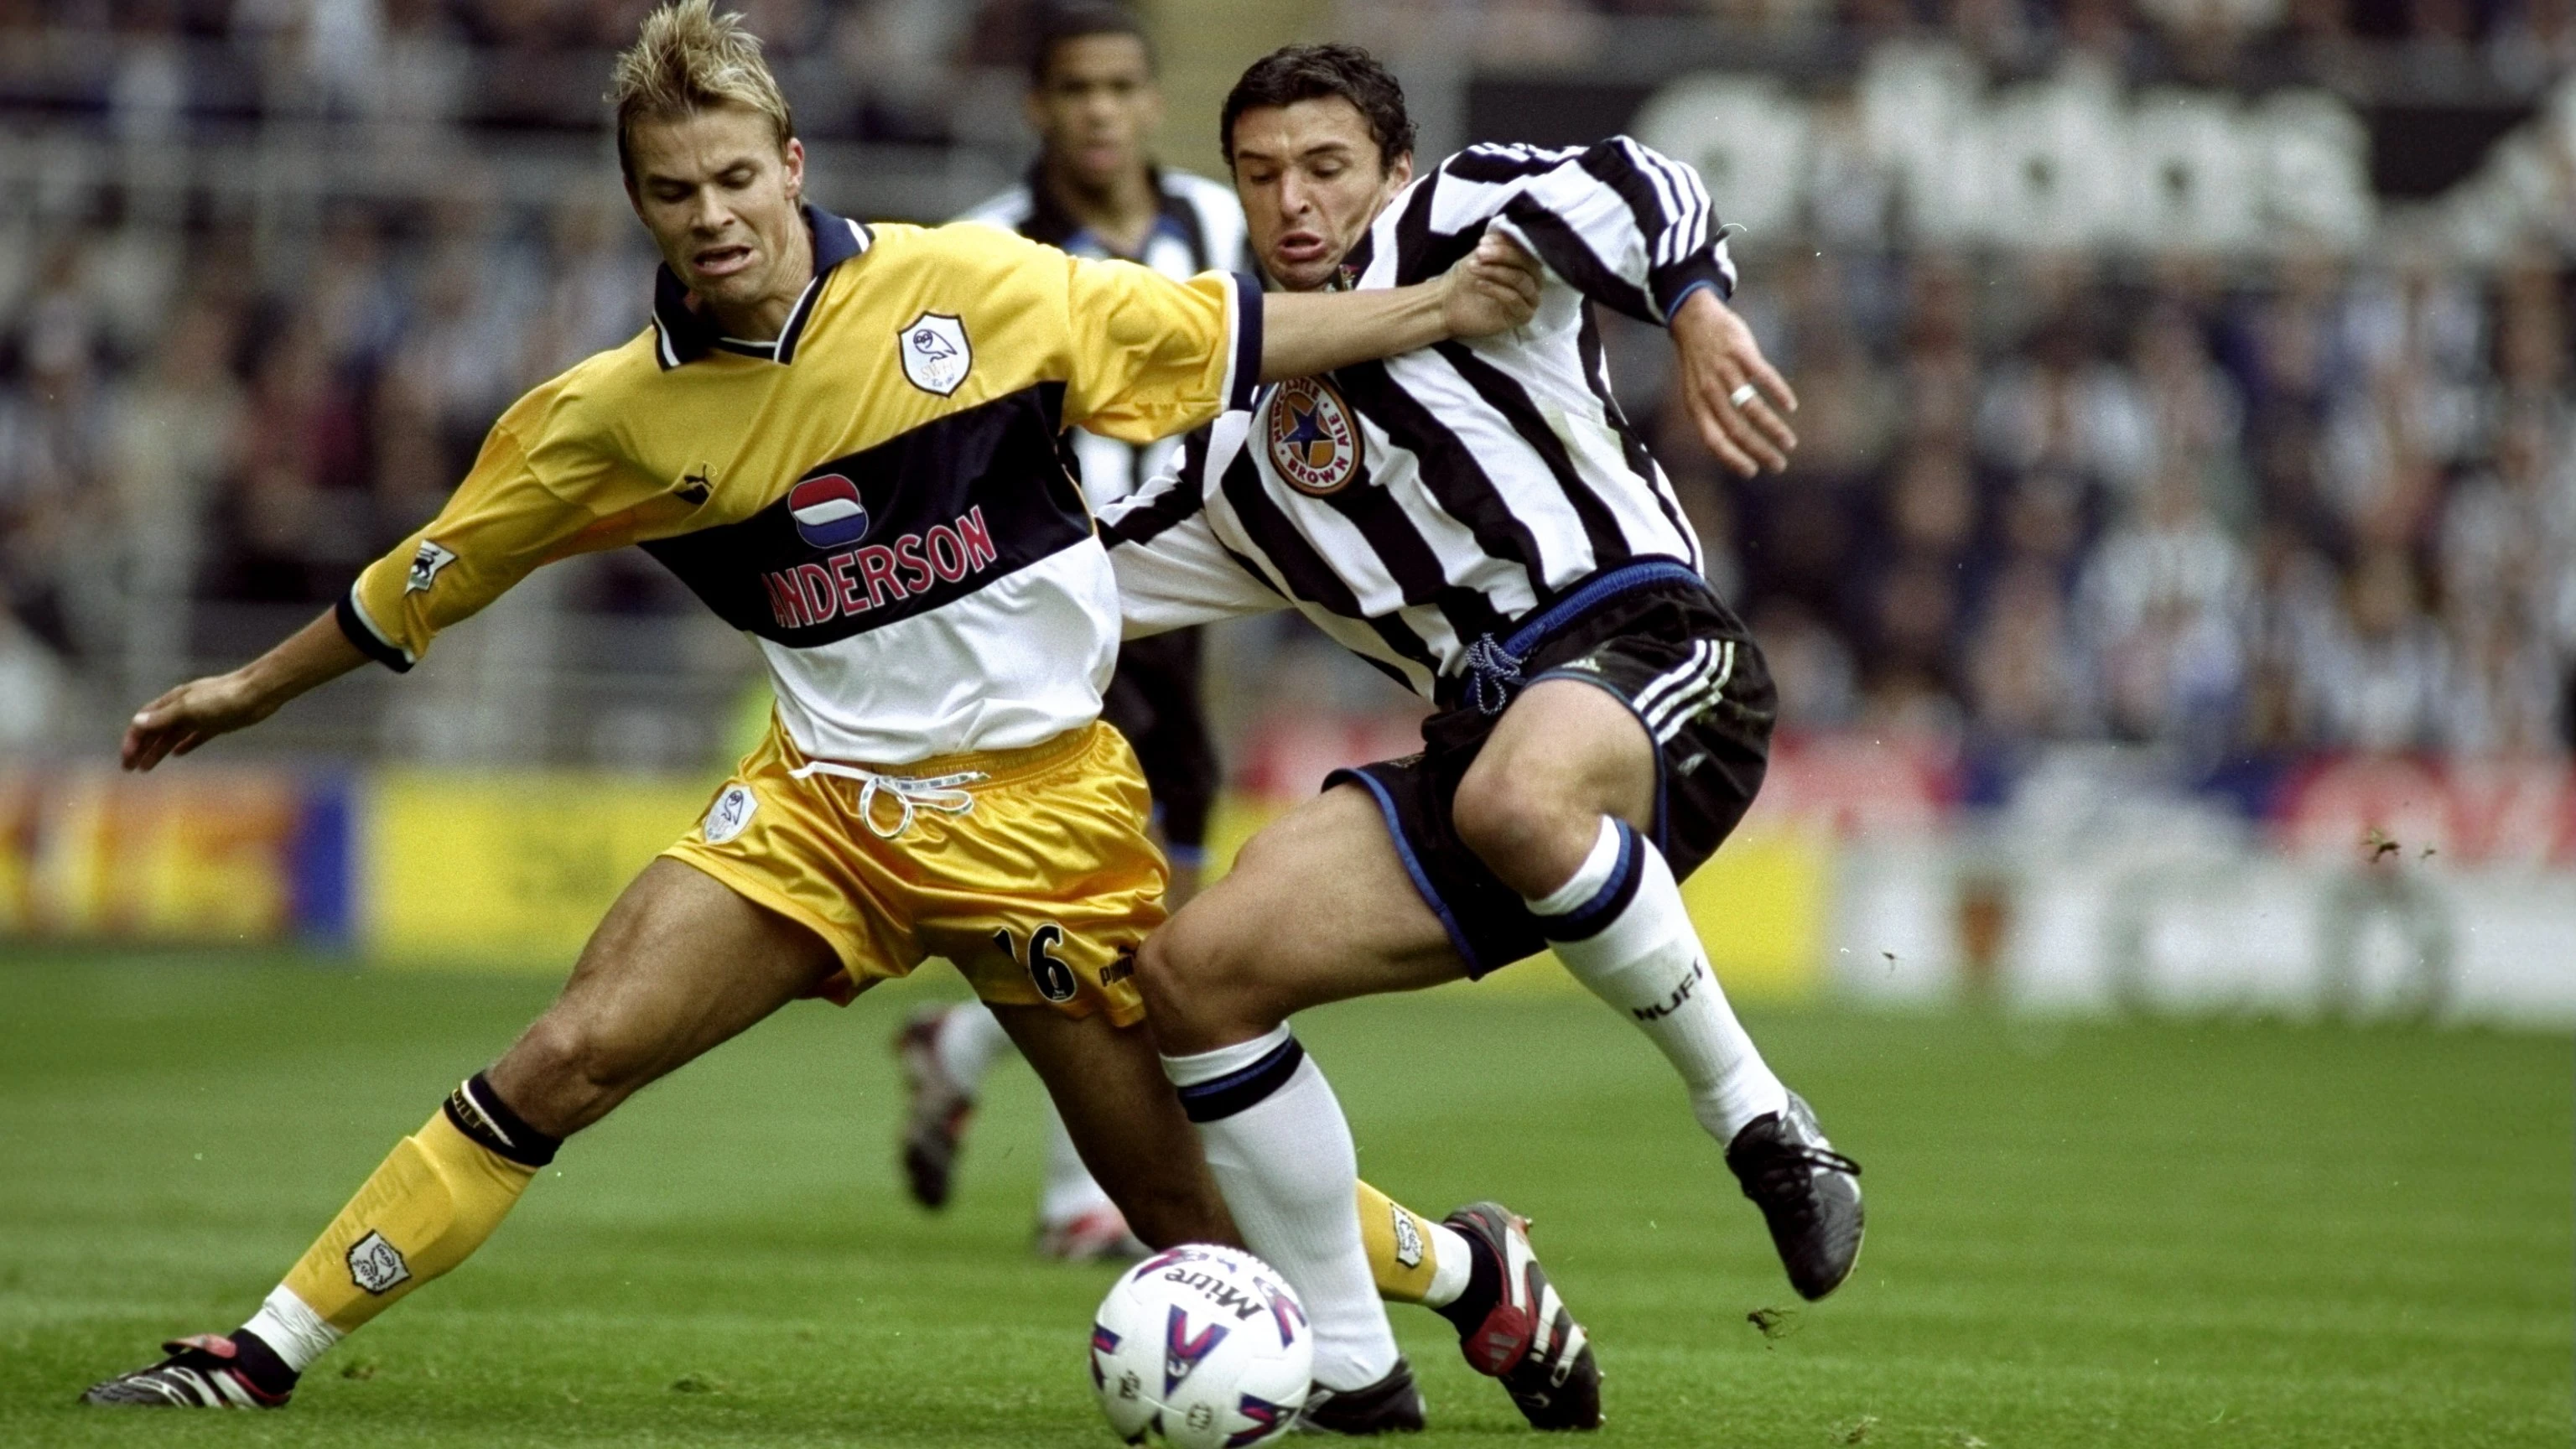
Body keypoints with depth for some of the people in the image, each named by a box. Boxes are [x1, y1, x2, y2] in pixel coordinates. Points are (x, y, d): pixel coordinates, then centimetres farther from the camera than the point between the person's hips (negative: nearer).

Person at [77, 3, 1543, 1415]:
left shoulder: (968, 285, -10)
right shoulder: (619, 414, -3)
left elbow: (1218, 332, 0)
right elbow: (438, 570, 11)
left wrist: (1433, 310, -3)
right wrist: (254, 688, 19)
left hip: (1041, 800, -2)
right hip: (825, 797, 2)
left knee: (1186, 1196, -1)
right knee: (567, 1059, -13)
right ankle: (266, 1351, -4)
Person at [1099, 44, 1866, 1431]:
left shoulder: (1440, 234, 6)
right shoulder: (1247, 453, 25)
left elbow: (1619, 188, -14)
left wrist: (1695, 312, -32)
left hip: (1640, 638, -7)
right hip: (1486, 724, 7)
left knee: (1516, 801, -42)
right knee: (1194, 965, -8)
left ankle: (1759, 1123, -23)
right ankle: (1349, 1366, 0)